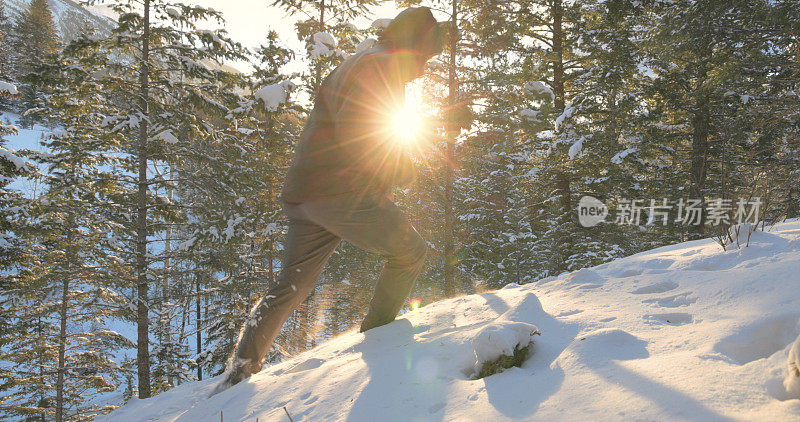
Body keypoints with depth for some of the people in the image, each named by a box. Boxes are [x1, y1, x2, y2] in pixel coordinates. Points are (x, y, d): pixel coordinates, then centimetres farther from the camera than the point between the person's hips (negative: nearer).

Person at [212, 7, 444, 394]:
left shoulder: (356, 64, 27)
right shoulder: (382, 65, -5)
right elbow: (354, 131, -19)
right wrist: (402, 170, -7)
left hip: (303, 193, 10)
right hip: (341, 192, -10)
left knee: (291, 287, 13)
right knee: (410, 250, 2)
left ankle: (242, 367, 15)